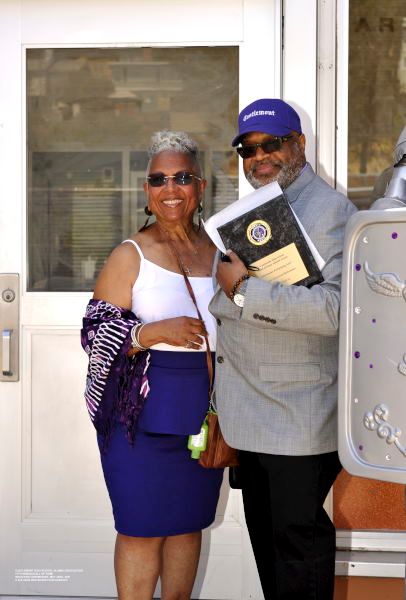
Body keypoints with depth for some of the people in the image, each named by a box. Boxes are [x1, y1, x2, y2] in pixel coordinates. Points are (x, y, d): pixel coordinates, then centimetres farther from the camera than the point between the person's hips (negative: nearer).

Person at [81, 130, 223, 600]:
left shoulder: (220, 252, 9)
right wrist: (157, 332, -21)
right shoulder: (130, 256, -4)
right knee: (142, 528, 0)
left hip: (206, 412, 4)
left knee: (188, 522, 13)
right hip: (144, 413, -4)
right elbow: (95, 333, -7)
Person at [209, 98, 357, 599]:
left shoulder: (331, 210, -13)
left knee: (298, 537, 1)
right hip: (250, 413, 8)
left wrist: (244, 291, -22)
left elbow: (335, 307, -26)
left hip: (300, 420, -8)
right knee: (264, 531, 18)